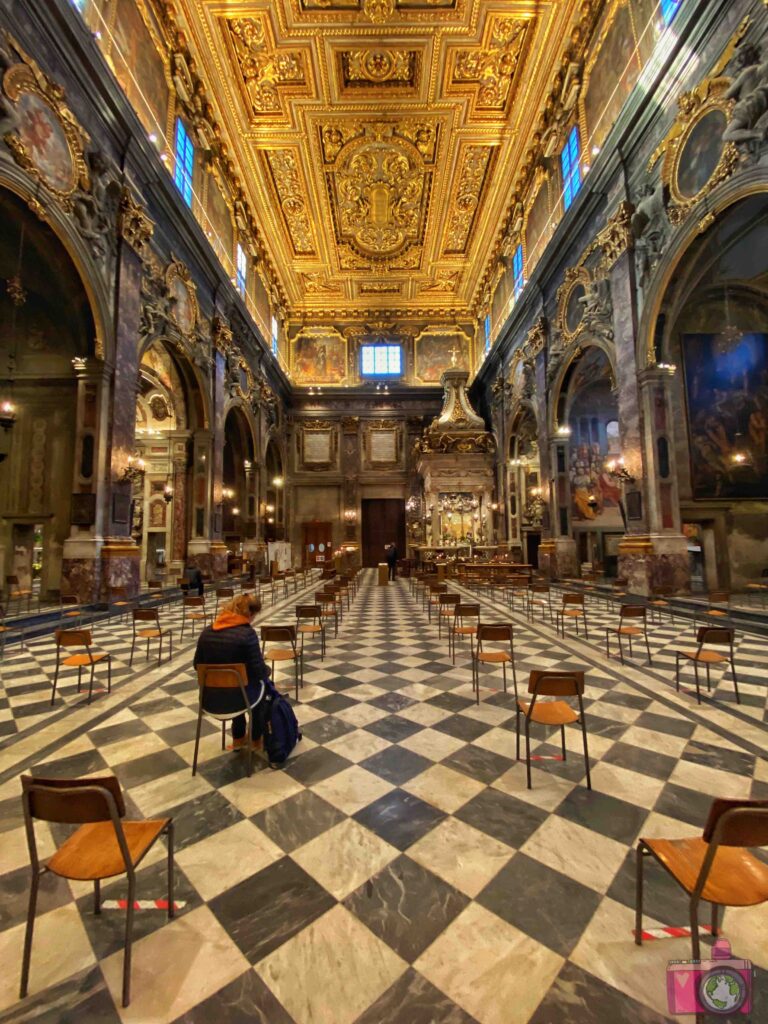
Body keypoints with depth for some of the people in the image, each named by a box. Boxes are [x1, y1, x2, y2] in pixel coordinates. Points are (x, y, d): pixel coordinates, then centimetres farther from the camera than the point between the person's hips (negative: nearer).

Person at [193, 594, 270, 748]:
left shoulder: (207, 631, -4)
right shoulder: (247, 633, -22)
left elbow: (197, 665, 7)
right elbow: (259, 670, -18)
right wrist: (267, 670, 4)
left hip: (210, 697, 5)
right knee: (262, 681, 28)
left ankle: (238, 739, 42)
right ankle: (256, 738, 37)